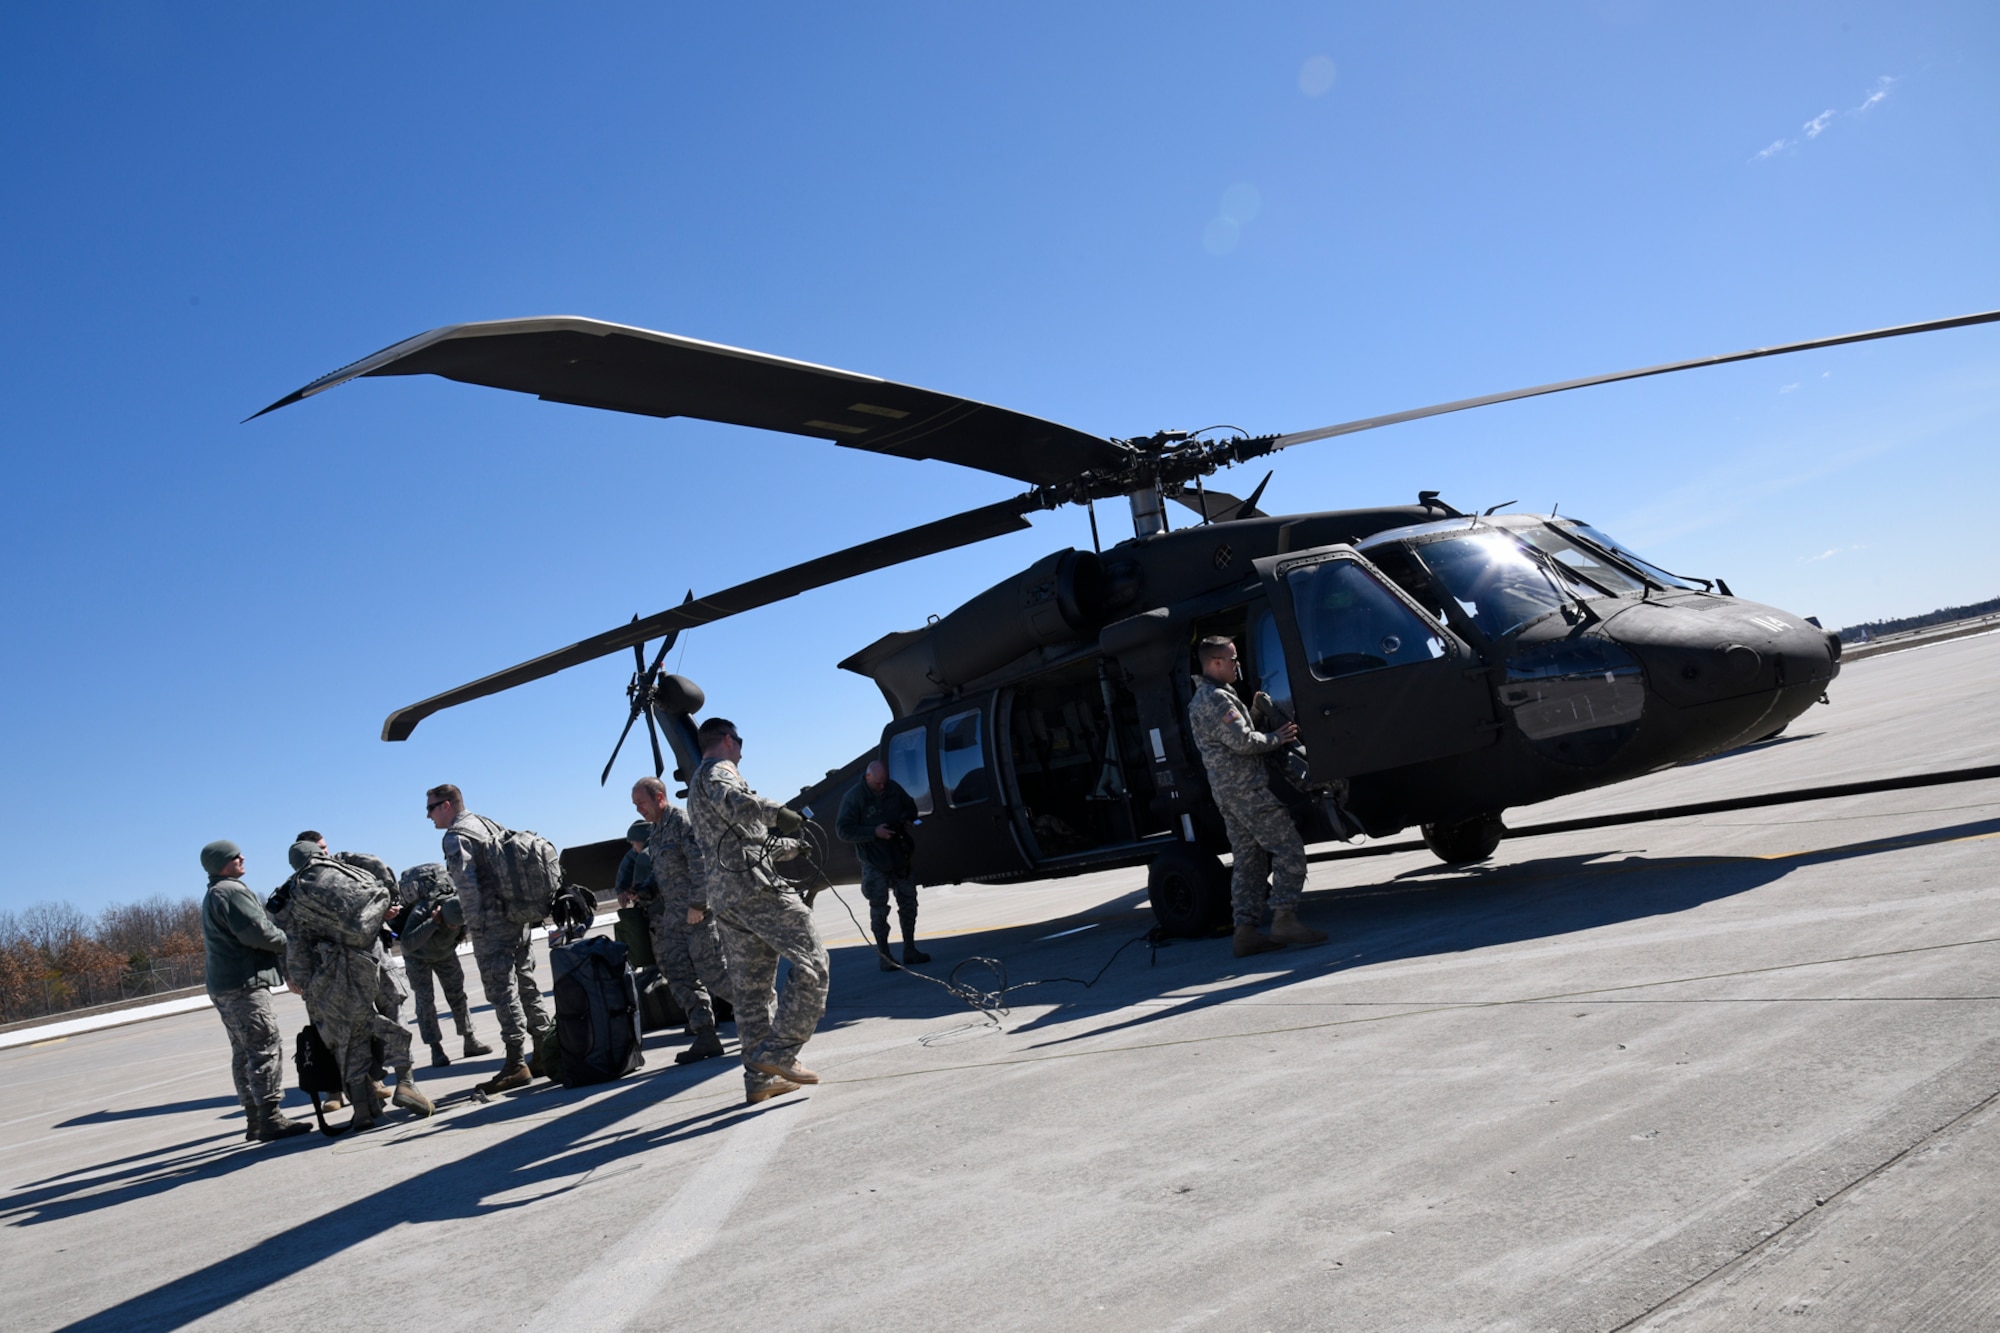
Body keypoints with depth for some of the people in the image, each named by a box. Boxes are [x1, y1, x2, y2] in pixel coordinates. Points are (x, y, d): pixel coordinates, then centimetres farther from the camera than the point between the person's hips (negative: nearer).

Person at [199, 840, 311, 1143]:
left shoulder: (211, 897, 22)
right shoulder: (231, 891, -12)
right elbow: (256, 931, -20)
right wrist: (289, 942, -5)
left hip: (222, 986, 11)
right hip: (244, 983, -11)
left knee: (244, 1053, 12)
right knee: (266, 1049, -10)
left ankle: (256, 1119, 16)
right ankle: (270, 1118, -13)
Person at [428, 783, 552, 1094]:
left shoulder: (456, 837, -9)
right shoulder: (488, 824, 18)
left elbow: (467, 885, -18)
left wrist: (475, 925, -12)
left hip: (493, 924, -9)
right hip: (520, 917, 9)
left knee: (503, 992, -5)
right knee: (527, 986, 13)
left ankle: (516, 1065, -4)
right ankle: (545, 1053, 17)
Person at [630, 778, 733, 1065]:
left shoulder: (682, 821, -11)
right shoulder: (653, 831, 18)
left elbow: (700, 863, -18)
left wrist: (697, 904, -21)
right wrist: (640, 894, 11)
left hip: (699, 913, -9)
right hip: (673, 916, 9)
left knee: (711, 972, -7)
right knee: (680, 975, 3)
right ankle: (704, 1036, 4)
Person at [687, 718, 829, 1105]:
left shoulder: (697, 787, 30)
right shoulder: (718, 771, 0)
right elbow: (735, 803, -27)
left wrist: (792, 847, 41)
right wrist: (779, 814, -26)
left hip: (724, 898, 10)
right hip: (753, 885, -10)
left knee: (752, 988, 11)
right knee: (811, 964, -11)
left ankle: (759, 1079, 11)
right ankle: (778, 1052, -15)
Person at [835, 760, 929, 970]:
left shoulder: (893, 788, 0)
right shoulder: (854, 797, -15)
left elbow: (910, 807, 18)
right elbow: (842, 830, -18)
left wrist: (906, 819, -5)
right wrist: (874, 832, -24)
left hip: (900, 858, 5)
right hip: (874, 863, -5)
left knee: (908, 902, 12)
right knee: (879, 909, -3)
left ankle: (910, 950, 24)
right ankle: (883, 956, 6)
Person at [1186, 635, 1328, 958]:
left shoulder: (1202, 698, 21)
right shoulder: (1217, 698, -13)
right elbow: (1242, 741, -19)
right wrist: (1276, 738, -5)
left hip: (1226, 790, 10)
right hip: (1246, 787, -10)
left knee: (1249, 861, 10)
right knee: (1289, 849, -8)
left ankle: (1245, 931, 7)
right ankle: (1285, 919, -12)